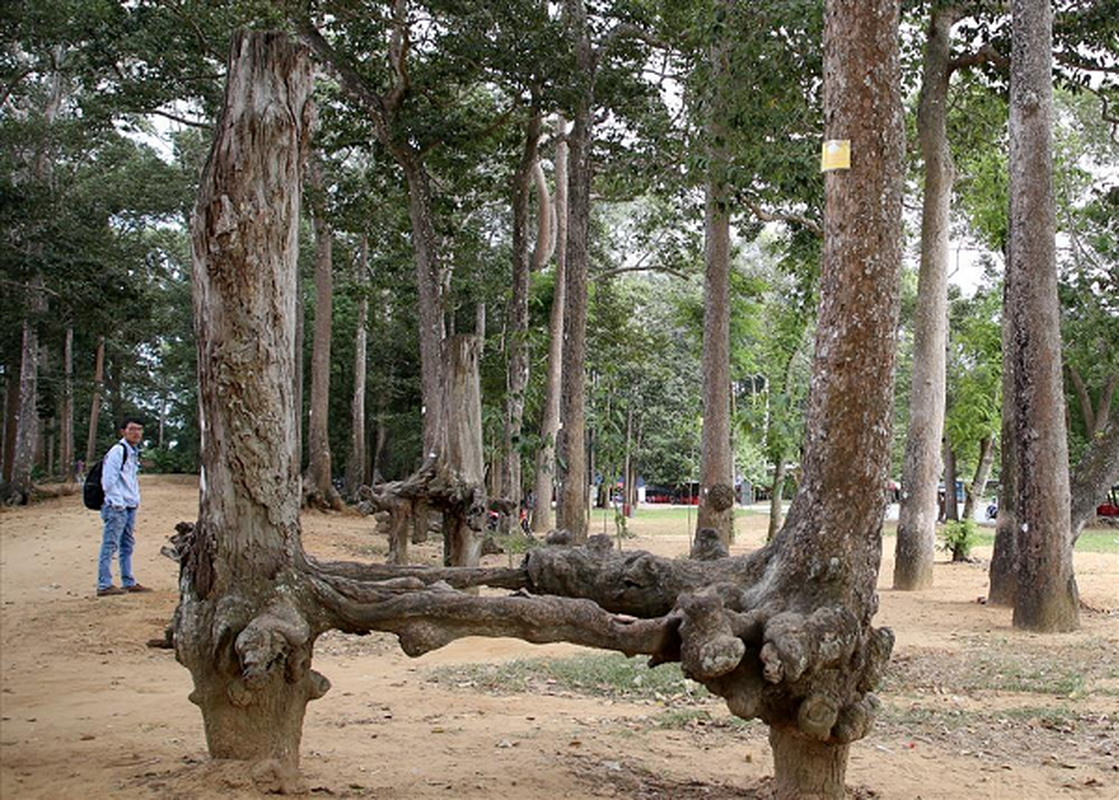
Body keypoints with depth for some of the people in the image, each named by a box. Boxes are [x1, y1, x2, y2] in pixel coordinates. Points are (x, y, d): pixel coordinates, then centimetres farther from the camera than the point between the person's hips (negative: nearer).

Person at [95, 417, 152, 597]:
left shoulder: (134, 452, 17)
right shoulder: (118, 451, -12)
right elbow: (108, 481, -17)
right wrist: (118, 504, -18)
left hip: (130, 507, 9)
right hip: (117, 507, -9)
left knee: (127, 546, 13)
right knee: (110, 546, -7)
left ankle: (129, 582, 20)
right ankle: (104, 585, -5)